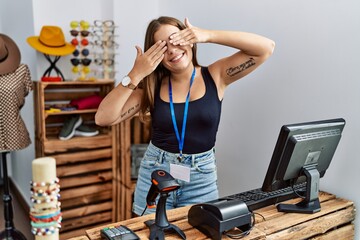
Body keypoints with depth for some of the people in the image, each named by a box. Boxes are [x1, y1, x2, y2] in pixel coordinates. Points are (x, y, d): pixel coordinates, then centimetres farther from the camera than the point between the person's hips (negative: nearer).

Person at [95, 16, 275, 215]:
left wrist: (208, 35, -19)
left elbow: (266, 47, -13)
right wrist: (136, 74, -17)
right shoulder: (152, 86, -3)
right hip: (155, 172, 1)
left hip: (201, 177, 0)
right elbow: (103, 118, -10)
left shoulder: (215, 76, -4)